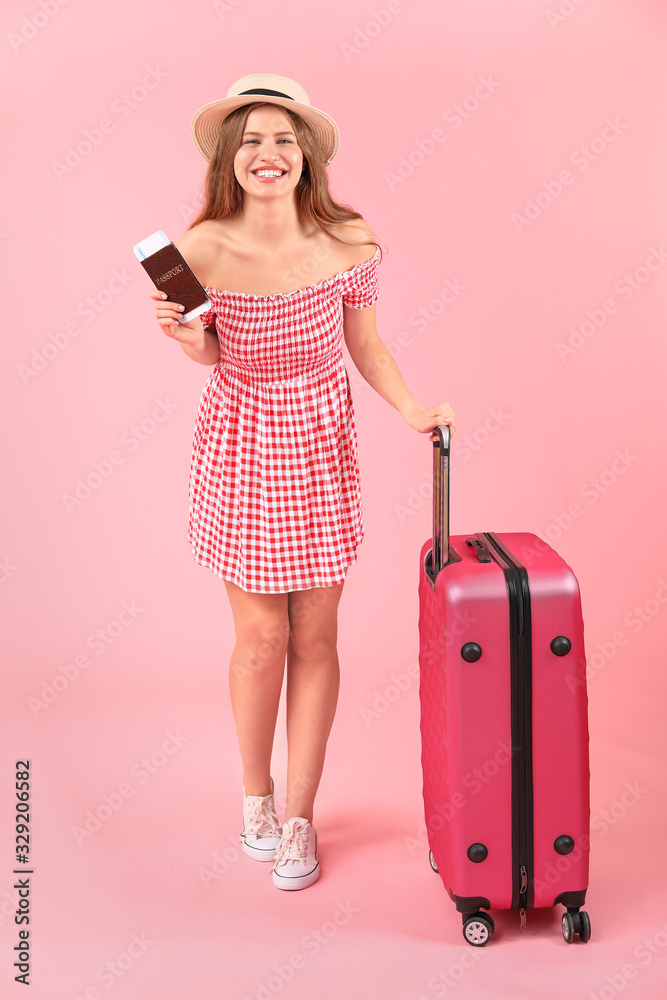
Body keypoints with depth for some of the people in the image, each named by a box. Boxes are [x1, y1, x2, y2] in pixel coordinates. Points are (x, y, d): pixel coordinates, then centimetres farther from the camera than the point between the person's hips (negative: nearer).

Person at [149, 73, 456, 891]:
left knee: (315, 637, 6)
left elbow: (363, 342, 4)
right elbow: (215, 353, 2)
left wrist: (409, 409, -8)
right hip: (240, 446, -1)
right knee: (261, 637, 3)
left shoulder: (348, 242, -11)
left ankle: (299, 817, 23)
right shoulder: (202, 249, -13)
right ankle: (255, 796, 31)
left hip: (321, 443, 1)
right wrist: (191, 342, -19)